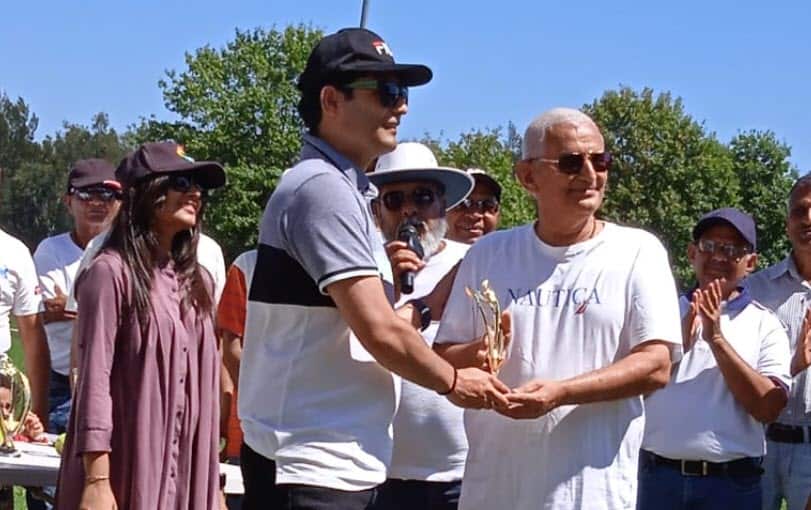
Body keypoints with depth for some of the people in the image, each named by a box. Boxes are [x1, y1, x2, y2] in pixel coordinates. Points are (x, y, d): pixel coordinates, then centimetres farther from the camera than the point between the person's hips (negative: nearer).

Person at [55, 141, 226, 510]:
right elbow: (94, 379, -12)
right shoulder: (111, 272, -7)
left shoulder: (197, 281, 13)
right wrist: (96, 480, -18)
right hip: (124, 469, -6)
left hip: (185, 471, 6)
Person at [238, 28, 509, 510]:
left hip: (338, 464, 10)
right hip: (311, 468, -10)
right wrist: (452, 380, -4)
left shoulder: (342, 189, 15)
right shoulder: (322, 187, -15)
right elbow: (379, 332, -19)